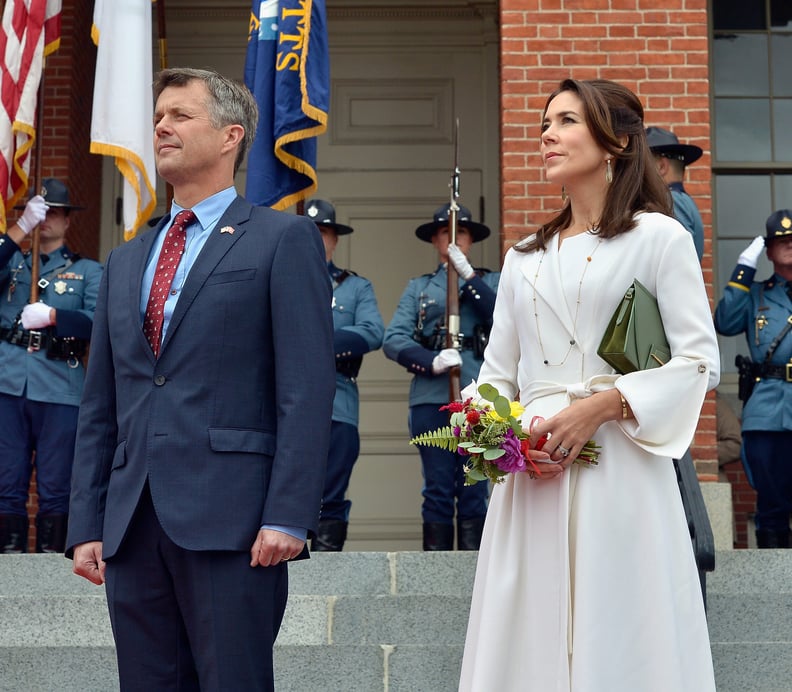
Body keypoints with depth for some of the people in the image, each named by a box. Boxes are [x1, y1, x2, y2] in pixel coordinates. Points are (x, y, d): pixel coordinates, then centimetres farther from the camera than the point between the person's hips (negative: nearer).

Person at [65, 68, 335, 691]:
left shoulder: (283, 239, 2)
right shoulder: (125, 261, 21)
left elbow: (306, 390, -6)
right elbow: (100, 407, 19)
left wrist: (287, 516, -15)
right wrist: (86, 525, 11)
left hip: (231, 521, -6)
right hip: (132, 524, 6)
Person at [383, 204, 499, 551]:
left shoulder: (489, 282, 17)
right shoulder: (419, 287, 17)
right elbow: (394, 340, 4)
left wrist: (468, 276, -7)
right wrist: (432, 362, -13)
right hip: (431, 396, 0)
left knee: (475, 490, -3)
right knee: (437, 490, -1)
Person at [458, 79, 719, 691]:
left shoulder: (659, 238, 3)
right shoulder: (524, 257, 18)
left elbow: (700, 362, -4)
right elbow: (497, 372, 16)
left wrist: (604, 406, -15)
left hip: (619, 468, -4)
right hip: (531, 475, 4)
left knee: (618, 636, -3)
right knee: (530, 640, 3)